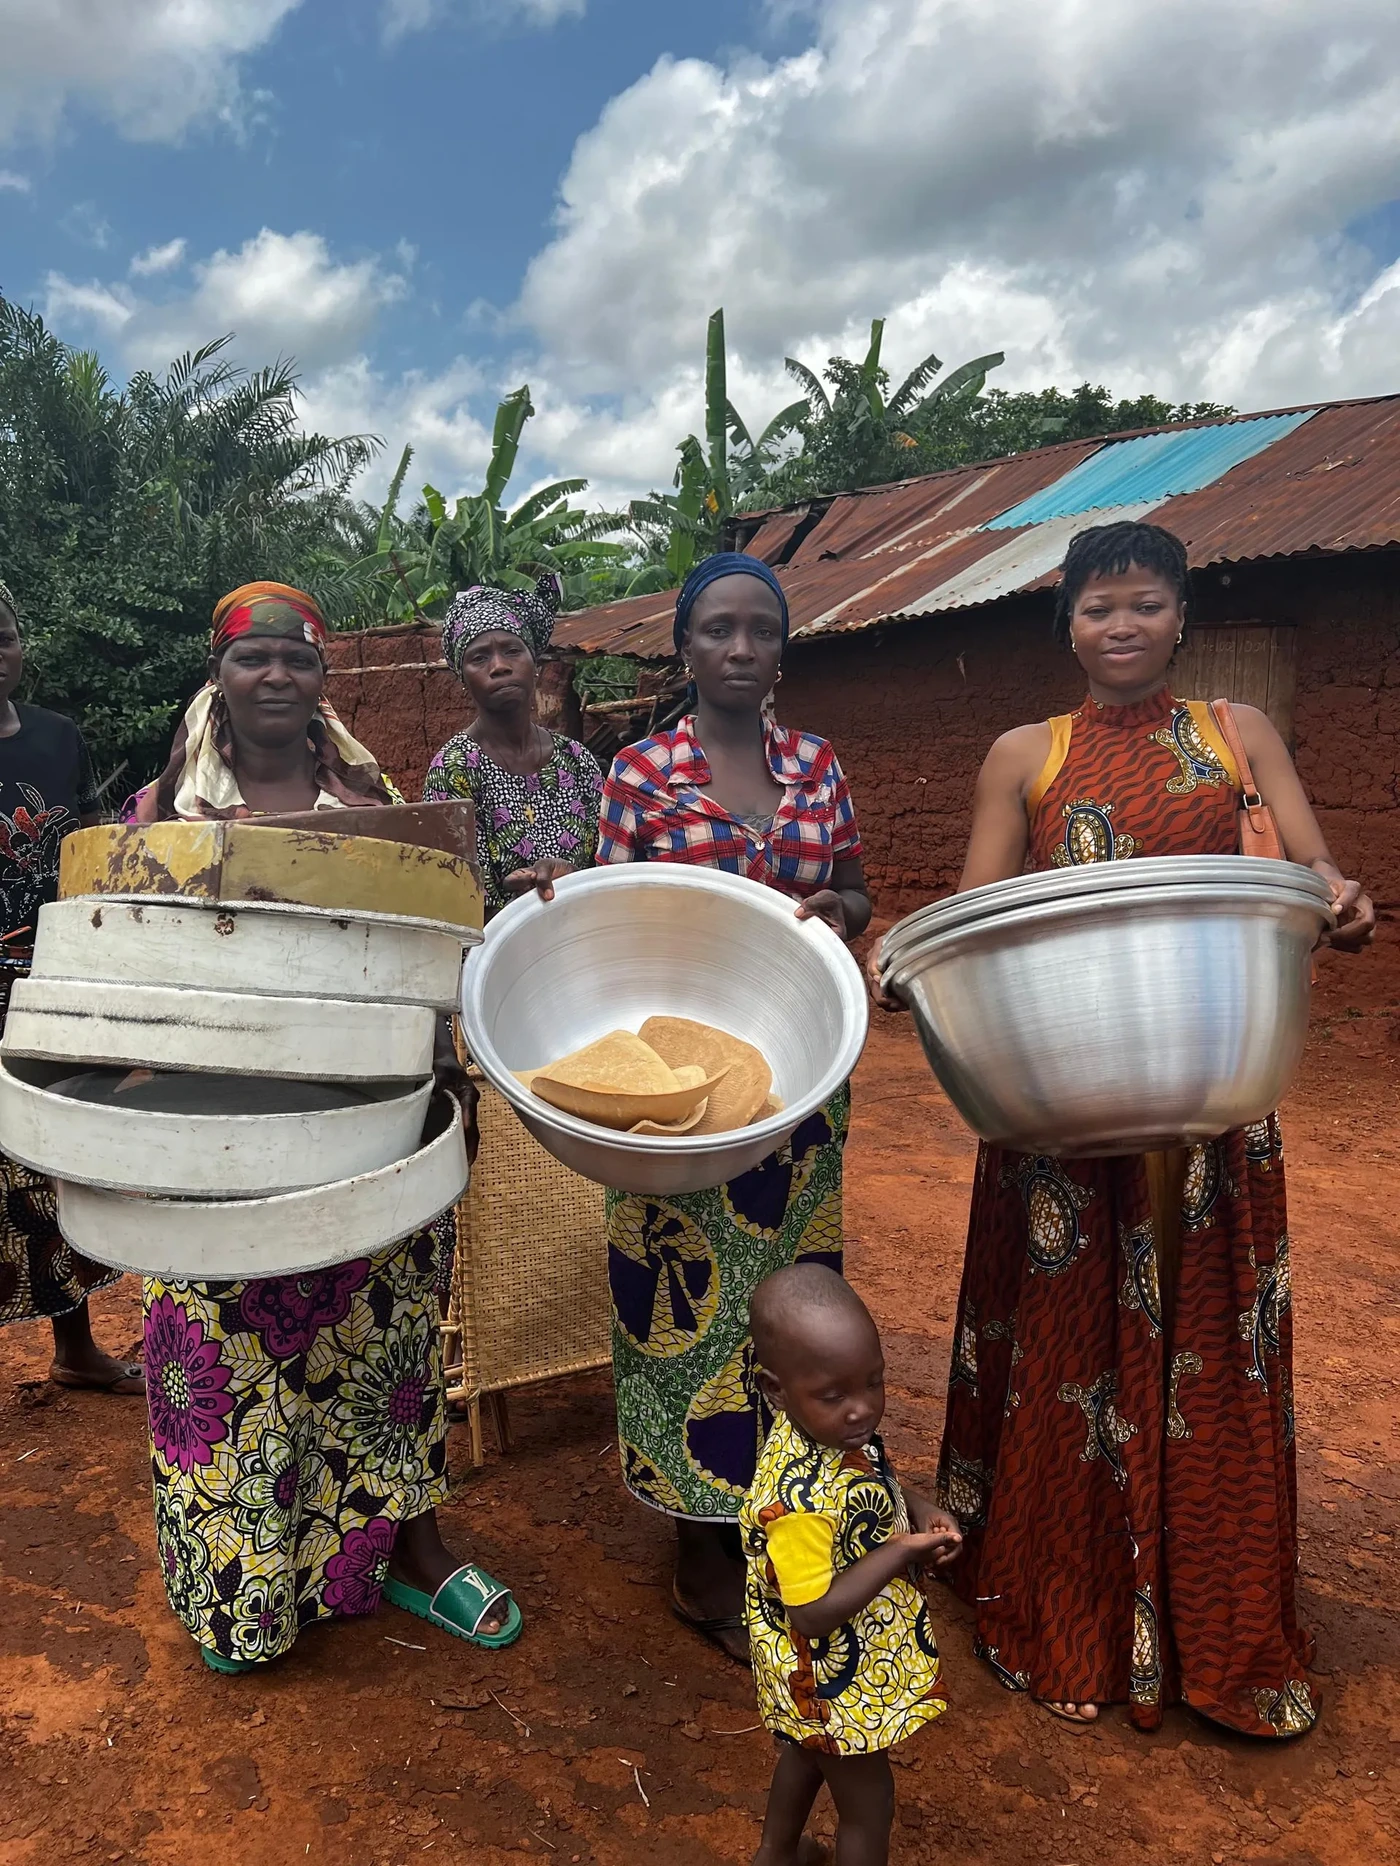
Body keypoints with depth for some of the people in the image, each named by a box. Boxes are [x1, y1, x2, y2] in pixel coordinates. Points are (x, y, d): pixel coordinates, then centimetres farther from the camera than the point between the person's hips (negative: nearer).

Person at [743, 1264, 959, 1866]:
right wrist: (900, 1552, -30)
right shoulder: (801, 1501, -41)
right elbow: (813, 1614, -33)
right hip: (837, 1679, -8)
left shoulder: (837, 1431, -15)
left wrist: (920, 1511, -11)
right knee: (869, 1803, 17)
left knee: (807, 1752, 33)